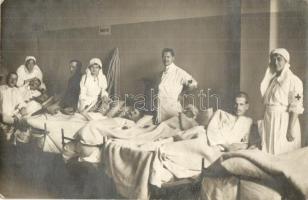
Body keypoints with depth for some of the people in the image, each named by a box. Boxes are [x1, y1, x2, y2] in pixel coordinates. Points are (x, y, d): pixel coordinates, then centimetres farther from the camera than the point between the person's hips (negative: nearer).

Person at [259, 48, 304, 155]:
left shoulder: (293, 80, -7)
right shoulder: (270, 80, 12)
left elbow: (295, 108, -12)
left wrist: (291, 129, -18)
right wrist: (263, 123, 12)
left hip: (284, 121, -6)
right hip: (269, 121, 6)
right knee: (268, 154, 9)